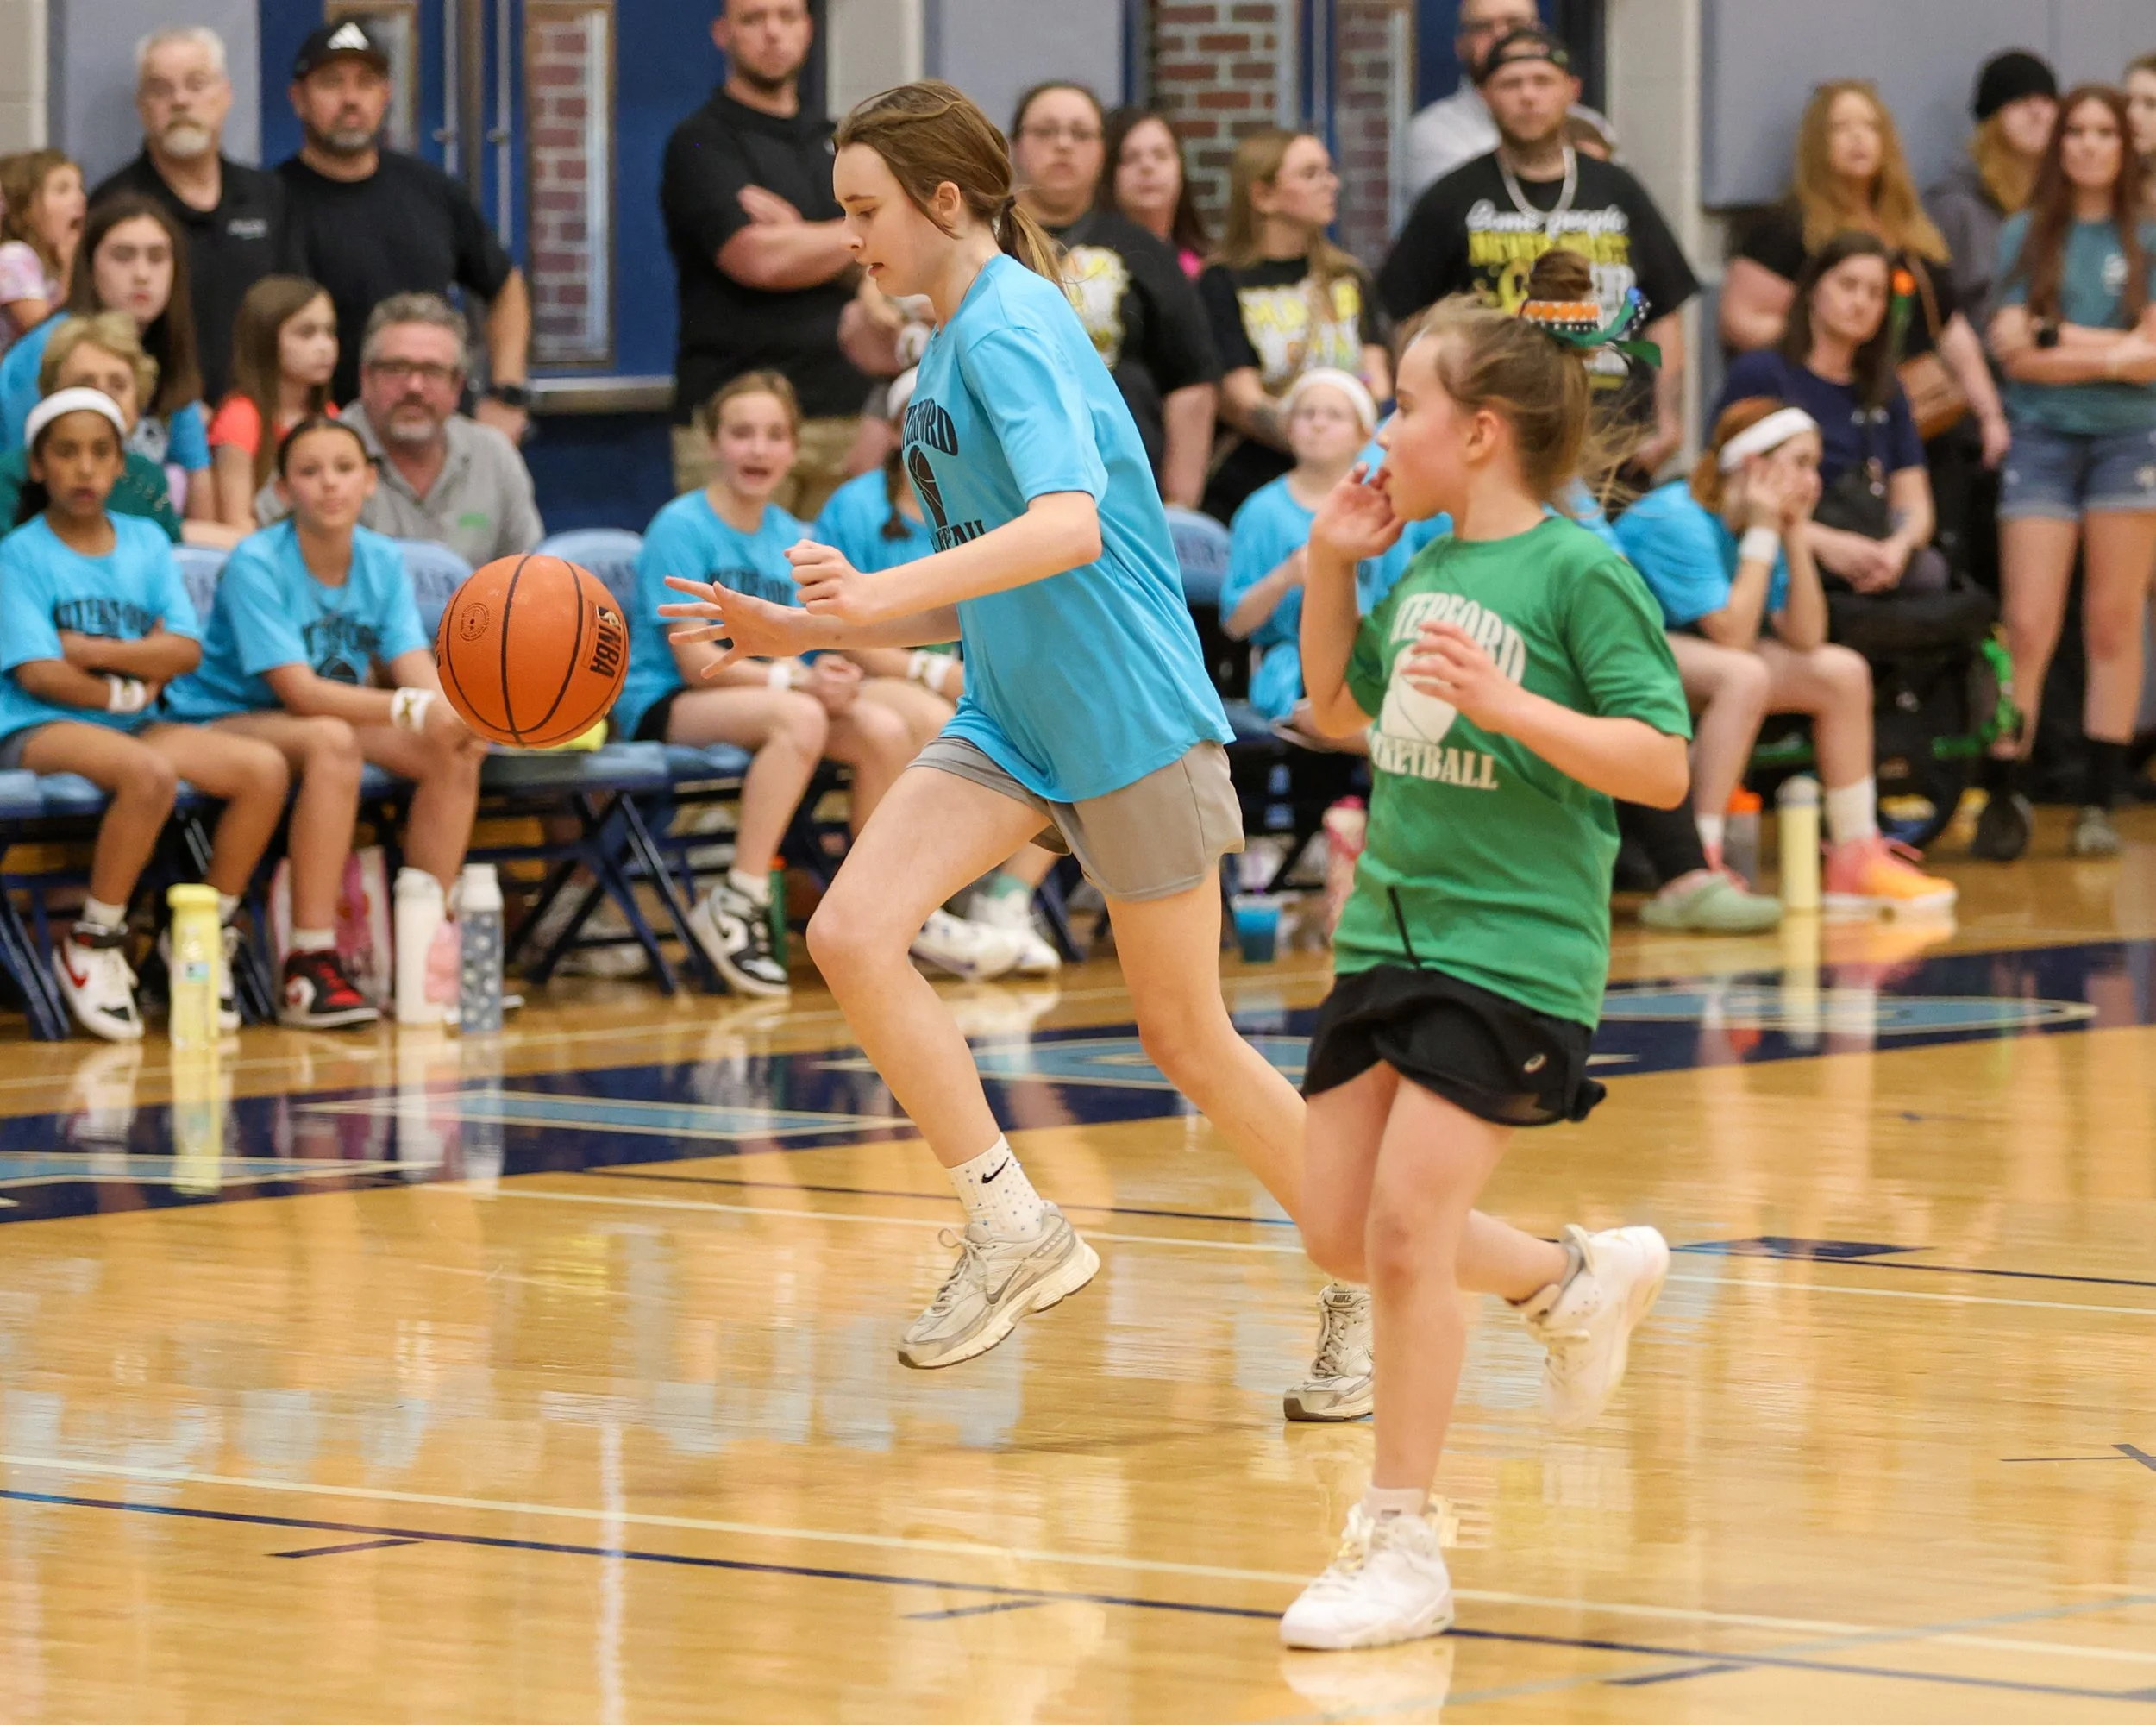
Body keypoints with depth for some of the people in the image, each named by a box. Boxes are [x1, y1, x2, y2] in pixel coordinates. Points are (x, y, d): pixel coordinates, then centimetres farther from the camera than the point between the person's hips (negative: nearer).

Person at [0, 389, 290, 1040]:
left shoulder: (146, 542, 12)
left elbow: (186, 651, 1)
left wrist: (92, 651, -9)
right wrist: (130, 687, -4)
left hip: (133, 726, 6)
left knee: (264, 769, -15)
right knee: (149, 772, -37)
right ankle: (94, 944, -20)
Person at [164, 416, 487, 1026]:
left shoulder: (382, 562, -1)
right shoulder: (257, 564, -20)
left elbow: (417, 668, -10)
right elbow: (298, 690, -28)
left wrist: (455, 714, -34)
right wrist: (412, 708, -39)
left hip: (332, 715, 6)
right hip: (223, 721, -6)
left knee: (454, 754, -16)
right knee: (330, 741, -37)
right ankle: (310, 968, -38)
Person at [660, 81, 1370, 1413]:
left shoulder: (1010, 329, -15)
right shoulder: (948, 354, 13)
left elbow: (1069, 526, -32)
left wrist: (883, 591, -42)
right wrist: (800, 633, 9)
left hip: (1133, 717, -8)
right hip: (1011, 722, 8)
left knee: (1187, 1041, 2)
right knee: (852, 933, -14)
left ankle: (1370, 1287, 21)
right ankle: (1017, 1230, -8)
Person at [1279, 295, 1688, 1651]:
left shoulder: (1578, 572, -12)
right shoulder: (1425, 570, 10)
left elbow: (1662, 766, -16)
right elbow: (1341, 709, 26)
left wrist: (1504, 702, -25)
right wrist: (1331, 565, 14)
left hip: (1512, 950, -8)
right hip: (1389, 930, 8)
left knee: (1406, 1227, -13)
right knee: (1338, 1232, 10)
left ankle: (1403, 1548, -3)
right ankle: (1578, 1282, 34)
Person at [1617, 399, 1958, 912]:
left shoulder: (1764, 523, 0)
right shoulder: (1679, 520, -24)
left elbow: (1804, 638, -5)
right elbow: (1732, 636, -29)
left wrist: (1797, 537, -12)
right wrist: (1762, 535, -24)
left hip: (1688, 648, 9)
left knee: (1844, 672, 0)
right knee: (1744, 674, -35)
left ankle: (1855, 860, 5)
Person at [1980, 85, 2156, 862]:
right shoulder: (2026, 236, 7)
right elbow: (2014, 351, -2)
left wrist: (2061, 339, -8)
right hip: (2043, 439, 0)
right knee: (2028, 627, -7)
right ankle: (2002, 796, -4)